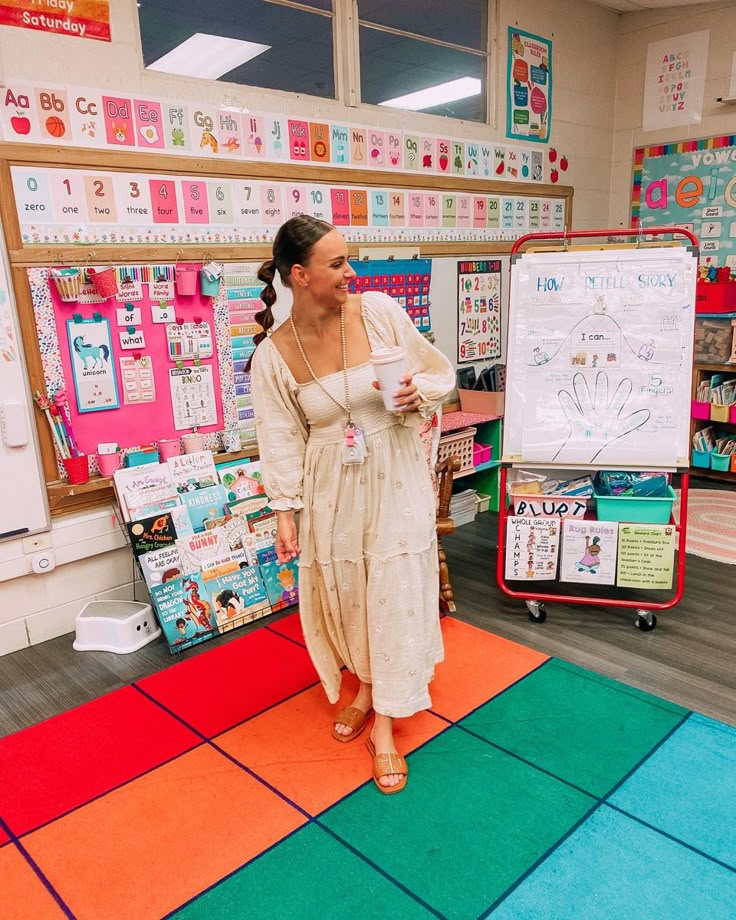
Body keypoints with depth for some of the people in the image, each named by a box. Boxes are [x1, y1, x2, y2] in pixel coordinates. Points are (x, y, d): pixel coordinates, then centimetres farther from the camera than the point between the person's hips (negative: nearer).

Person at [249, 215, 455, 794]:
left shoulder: (380, 311, -11)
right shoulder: (274, 354, -9)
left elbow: (440, 371, 2)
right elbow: (282, 440, -3)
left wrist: (417, 393, -19)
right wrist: (286, 512, -4)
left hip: (395, 478, -1)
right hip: (331, 488, 1)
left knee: (395, 591, 2)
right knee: (344, 590, 15)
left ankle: (385, 721, 19)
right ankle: (367, 685, 43)